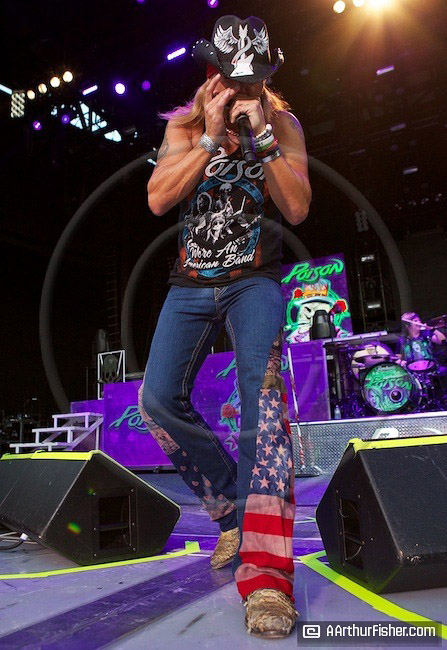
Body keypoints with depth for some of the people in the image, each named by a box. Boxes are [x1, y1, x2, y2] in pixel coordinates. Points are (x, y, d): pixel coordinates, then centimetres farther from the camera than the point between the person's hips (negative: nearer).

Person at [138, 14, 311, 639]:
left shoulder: (283, 123, 5)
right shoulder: (184, 125, 8)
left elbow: (298, 207, -8)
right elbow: (157, 200, -7)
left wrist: (262, 136, -15)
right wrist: (210, 138, -13)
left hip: (254, 281, -2)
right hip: (192, 283, 3)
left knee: (262, 390, -27)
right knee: (158, 400, -9)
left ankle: (266, 571, -28)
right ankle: (232, 506, 10)